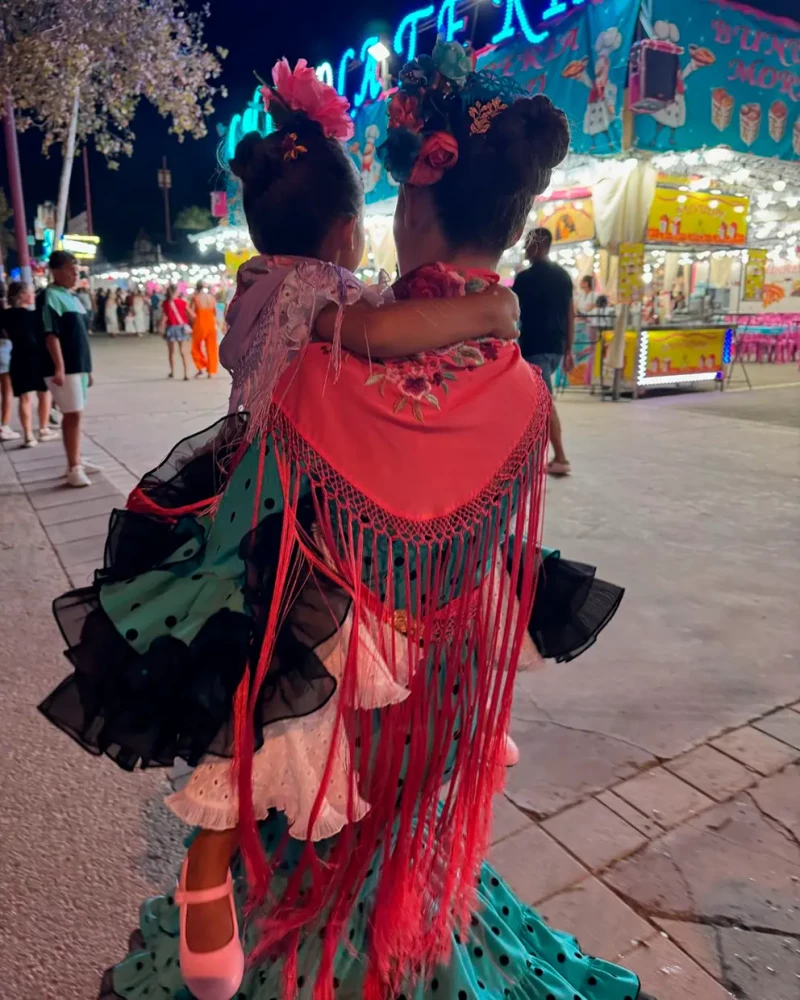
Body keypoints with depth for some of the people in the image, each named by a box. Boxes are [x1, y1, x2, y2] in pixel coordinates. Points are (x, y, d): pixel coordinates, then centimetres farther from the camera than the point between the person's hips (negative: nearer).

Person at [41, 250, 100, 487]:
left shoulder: (72, 296, 16)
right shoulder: (51, 297, -11)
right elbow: (51, 335, -18)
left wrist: (87, 367, 20)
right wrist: (59, 368, -24)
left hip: (79, 366, 9)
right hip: (64, 368, -9)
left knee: (75, 414, 13)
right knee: (73, 414, -8)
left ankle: (77, 460, 22)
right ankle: (73, 468, -4)